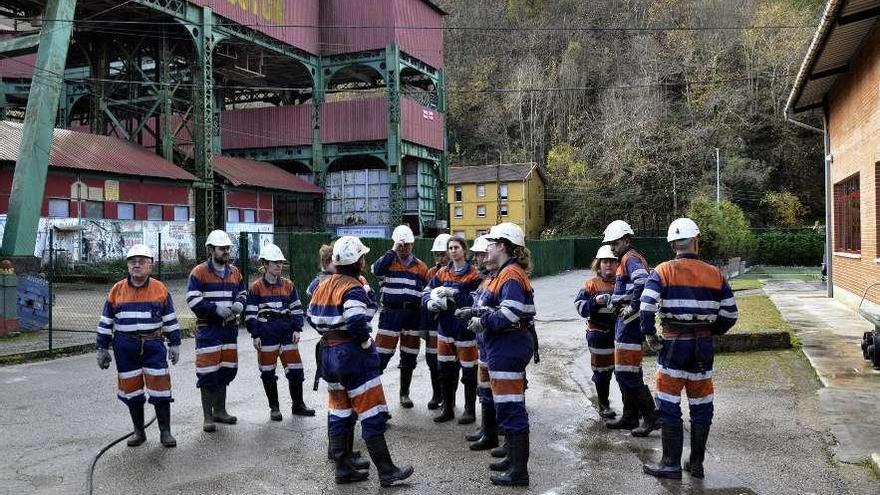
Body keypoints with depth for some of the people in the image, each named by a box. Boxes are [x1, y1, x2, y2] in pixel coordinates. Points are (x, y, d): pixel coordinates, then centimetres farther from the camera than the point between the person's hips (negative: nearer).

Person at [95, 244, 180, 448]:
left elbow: (170, 319, 6)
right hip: (125, 347, 2)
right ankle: (139, 432, 22)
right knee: (131, 390, 8)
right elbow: (106, 322, 8)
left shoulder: (160, 289, 2)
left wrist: (175, 344, 3)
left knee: (160, 389, -2)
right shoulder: (117, 290, 3)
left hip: (153, 345, -1)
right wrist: (102, 348, 6)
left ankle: (165, 432, 9)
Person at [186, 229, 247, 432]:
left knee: (227, 369, 14)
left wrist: (240, 304, 0)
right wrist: (216, 309, -20)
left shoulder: (234, 272, 11)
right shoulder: (199, 272, -7)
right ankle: (207, 417, 7)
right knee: (208, 373, -4)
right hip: (208, 328, -6)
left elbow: (243, 293, 22)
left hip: (230, 327, 6)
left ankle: (220, 410, 30)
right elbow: (193, 300, -12)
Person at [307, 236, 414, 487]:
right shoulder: (353, 288, -18)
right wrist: (366, 342, -15)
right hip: (353, 354, -8)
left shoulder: (324, 285, 8)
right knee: (372, 414, -1)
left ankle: (343, 468, 21)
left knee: (339, 412, 14)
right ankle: (386, 471, 5)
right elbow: (357, 322, -31)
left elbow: (312, 316, 14)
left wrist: (330, 334, 14)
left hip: (329, 353, 9)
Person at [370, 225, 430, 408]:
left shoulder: (421, 267, 9)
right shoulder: (388, 262, 3)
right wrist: (393, 251, -18)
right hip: (390, 314, -3)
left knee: (409, 358, 12)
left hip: (413, 316, 3)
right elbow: (376, 270, -21)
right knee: (381, 356, -6)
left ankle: (404, 394, 26)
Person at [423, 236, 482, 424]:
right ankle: (448, 408, 27)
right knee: (446, 370, 13)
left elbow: (475, 300, -18)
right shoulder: (443, 272, 10)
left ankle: (470, 410, 17)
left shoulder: (473, 274, -8)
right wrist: (430, 302, -13)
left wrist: (452, 294, -23)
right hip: (445, 326, 6)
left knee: (468, 371, 3)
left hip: (465, 328, -5)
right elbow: (427, 291, 8)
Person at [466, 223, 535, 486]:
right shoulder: (503, 273, 16)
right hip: (504, 348, 11)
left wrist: (482, 321, -14)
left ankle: (519, 471, 3)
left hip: (509, 349, -11)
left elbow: (509, 316, -26)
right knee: (507, 405, 20)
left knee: (510, 407, -5)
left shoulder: (511, 275, -17)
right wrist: (479, 314, 3)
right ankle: (514, 457, 33)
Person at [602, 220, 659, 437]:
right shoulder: (625, 260, 19)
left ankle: (652, 417, 0)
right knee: (622, 372, 16)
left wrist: (633, 307, -26)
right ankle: (630, 417, 25)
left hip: (630, 321, -11)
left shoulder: (630, 259, -13)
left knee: (628, 373, -8)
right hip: (625, 321, 11)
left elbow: (642, 281, -32)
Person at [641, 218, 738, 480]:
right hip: (704, 346, 4)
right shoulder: (714, 274, 2)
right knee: (701, 406, 14)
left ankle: (671, 464, 10)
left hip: (673, 344, -3)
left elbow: (647, 307, -18)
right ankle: (696, 463, 23)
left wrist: (650, 335, -4)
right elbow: (730, 314, 3)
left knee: (669, 406, 5)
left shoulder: (663, 271, -8)